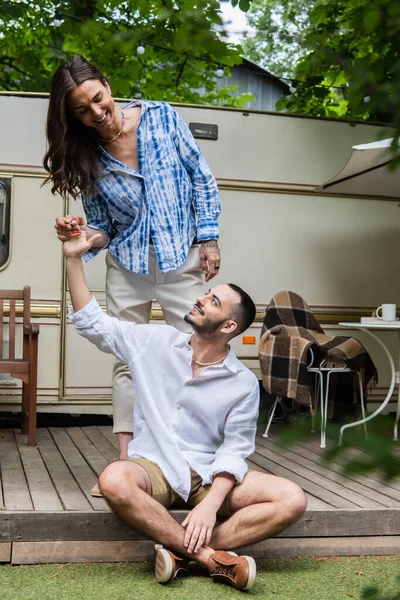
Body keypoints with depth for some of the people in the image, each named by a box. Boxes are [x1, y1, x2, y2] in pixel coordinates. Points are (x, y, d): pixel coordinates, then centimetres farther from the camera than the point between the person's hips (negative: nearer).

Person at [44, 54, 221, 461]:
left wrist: (209, 238, -4)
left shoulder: (162, 117, -7)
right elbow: (102, 229, 2)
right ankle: (126, 459, 9)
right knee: (127, 360, 3)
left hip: (182, 259, -1)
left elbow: (201, 177, 0)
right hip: (127, 265, 2)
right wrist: (81, 234, -21)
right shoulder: (87, 159, -3)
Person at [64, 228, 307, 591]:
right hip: (153, 468, 0)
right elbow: (93, 324, 5)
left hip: (209, 476, 0)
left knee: (292, 500, -22)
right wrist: (74, 259, -2)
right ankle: (210, 558, -25)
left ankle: (183, 552, -26)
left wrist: (211, 505, -24)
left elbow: (234, 450, -7)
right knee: (114, 480, -37)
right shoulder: (157, 342, 2)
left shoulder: (244, 384, -4)